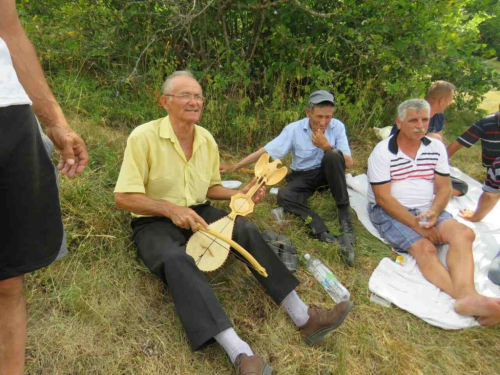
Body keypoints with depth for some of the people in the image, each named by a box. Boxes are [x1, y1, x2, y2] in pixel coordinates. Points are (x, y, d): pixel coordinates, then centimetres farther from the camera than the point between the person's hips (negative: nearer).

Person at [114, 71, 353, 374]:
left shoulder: (207, 139, 4)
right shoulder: (143, 137, -15)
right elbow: (124, 197, -17)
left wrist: (240, 194, -2)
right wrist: (170, 208, -28)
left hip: (197, 213, 5)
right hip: (156, 222, -5)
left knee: (247, 231, -20)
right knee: (177, 260, -37)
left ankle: (303, 317, -19)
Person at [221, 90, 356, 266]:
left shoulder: (338, 126, -12)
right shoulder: (294, 129, -14)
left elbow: (349, 163, -15)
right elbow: (266, 151, -13)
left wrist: (327, 147, -30)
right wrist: (234, 167, -16)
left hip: (328, 172, 0)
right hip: (303, 176, 1)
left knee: (333, 156, -34)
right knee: (283, 196, -30)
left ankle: (345, 218, -27)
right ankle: (325, 235, -43)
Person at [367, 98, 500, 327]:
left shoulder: (436, 148, 6)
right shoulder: (383, 152, -9)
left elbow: (444, 188, 7)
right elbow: (383, 198, -14)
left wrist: (433, 213, -15)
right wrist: (415, 224, -19)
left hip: (427, 210, 5)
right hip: (389, 212, -4)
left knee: (463, 233, -24)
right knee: (424, 248, -29)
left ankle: (466, 295, -43)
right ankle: (466, 300, -42)